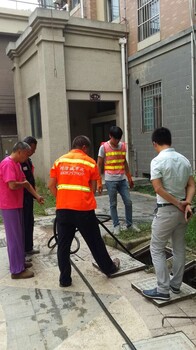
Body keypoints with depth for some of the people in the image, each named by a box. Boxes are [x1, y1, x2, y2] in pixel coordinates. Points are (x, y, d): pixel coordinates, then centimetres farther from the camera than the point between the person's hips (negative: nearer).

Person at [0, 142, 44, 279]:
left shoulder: (17, 164, 13)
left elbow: (25, 182, 17)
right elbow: (12, 185, -28)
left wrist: (37, 196, 13)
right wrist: (23, 183, -8)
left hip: (16, 205, 10)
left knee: (19, 235, 17)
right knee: (14, 237, -3)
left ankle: (20, 262, 30)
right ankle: (17, 270, 6)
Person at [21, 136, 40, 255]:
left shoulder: (28, 160, 11)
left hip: (29, 196, 9)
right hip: (21, 197, -9)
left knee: (30, 222, 16)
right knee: (23, 223, 0)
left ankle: (28, 248, 29)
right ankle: (21, 251, 12)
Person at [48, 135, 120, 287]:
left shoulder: (60, 161, 7)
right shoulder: (90, 162, 0)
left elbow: (51, 186, 5)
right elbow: (93, 188, 2)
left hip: (63, 209, 2)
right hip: (84, 209, -2)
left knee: (63, 244, 12)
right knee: (95, 242, 14)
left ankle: (65, 279, 18)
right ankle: (109, 268, 33)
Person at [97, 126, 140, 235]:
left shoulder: (123, 146, 5)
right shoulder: (104, 147, -8)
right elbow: (99, 165, -4)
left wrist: (130, 178, 17)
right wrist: (99, 182, -8)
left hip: (122, 180, 4)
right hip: (110, 181, -4)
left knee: (128, 202, 5)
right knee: (113, 204, 5)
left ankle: (130, 223, 21)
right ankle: (117, 226, 18)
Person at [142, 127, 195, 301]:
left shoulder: (157, 161, -16)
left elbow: (159, 189, -23)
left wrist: (179, 205, -14)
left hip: (166, 210, -7)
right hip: (182, 210, 7)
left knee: (157, 249, 6)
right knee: (179, 248, 17)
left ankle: (163, 290, 10)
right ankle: (176, 284, 30)